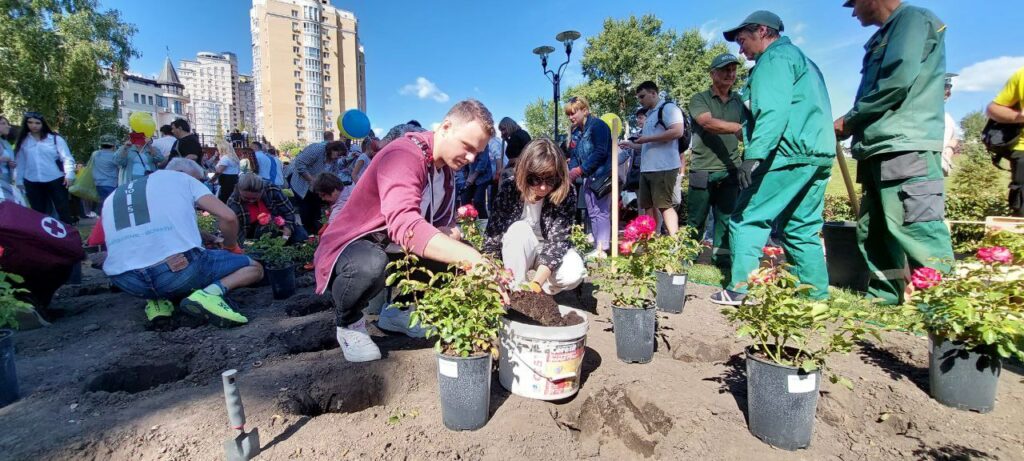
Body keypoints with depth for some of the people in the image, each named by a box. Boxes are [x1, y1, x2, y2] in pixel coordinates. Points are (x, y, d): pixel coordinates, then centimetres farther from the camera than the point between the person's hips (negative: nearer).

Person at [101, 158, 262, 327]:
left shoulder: (112, 197, 28)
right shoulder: (182, 178, 15)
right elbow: (228, 217, 1)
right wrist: (231, 247, 20)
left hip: (127, 282, 6)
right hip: (179, 270, -5)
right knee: (255, 268, 15)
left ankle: (157, 299, 11)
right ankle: (211, 292, -13)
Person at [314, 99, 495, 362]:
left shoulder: (446, 167, 2)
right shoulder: (404, 155, -26)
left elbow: (444, 226, 3)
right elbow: (404, 225, -44)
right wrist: (471, 258, -50)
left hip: (394, 248, 8)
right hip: (348, 249, -8)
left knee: (451, 248, -9)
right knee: (372, 264, -39)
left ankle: (397, 310, 12)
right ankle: (349, 324, -4)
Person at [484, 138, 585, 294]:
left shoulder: (566, 193, -24)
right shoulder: (509, 188, -23)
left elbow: (557, 239, -30)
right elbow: (492, 234, -22)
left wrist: (535, 284, -42)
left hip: (549, 248, 0)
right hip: (516, 252, 0)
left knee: (573, 274, -30)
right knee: (518, 229, -33)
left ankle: (533, 293, -2)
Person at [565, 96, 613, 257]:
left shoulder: (597, 125, -9)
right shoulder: (576, 132, 15)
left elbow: (601, 152, -19)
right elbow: (574, 156, 12)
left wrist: (579, 170, -20)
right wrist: (571, 173, -8)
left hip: (601, 175, -9)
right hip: (588, 177, 9)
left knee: (602, 213, -8)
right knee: (592, 213, 10)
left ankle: (602, 250, -6)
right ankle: (597, 248, 17)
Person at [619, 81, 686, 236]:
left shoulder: (668, 108, -5)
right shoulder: (650, 114, 23)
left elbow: (677, 131, -20)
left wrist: (647, 138, -17)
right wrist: (633, 145, 16)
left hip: (664, 168, -9)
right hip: (647, 168, 10)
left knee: (664, 205, -9)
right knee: (648, 205, 11)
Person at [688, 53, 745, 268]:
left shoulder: (739, 101, 15)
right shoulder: (699, 99, 0)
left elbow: (744, 134, 18)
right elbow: (708, 123, -19)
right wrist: (738, 127, -32)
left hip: (730, 171, 4)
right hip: (702, 171, -4)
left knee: (726, 219, 5)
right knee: (696, 220, 2)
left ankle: (722, 257, 13)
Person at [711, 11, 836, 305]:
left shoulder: (774, 58, -1)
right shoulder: (802, 59, 29)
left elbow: (773, 112, -18)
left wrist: (753, 155, -26)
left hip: (788, 153, -9)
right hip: (818, 154, 10)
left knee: (747, 219, -7)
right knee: (803, 229, 11)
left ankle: (740, 290, -10)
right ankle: (817, 295, 12)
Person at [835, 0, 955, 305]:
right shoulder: (884, 36, 28)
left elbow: (898, 80, -13)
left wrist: (848, 120, -4)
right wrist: (852, 126, 11)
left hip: (906, 149, -9)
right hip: (881, 151, 10)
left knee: (916, 234, -13)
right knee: (873, 235, 9)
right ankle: (883, 300, 15)